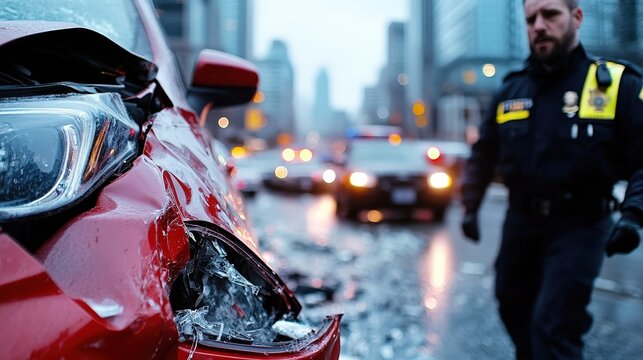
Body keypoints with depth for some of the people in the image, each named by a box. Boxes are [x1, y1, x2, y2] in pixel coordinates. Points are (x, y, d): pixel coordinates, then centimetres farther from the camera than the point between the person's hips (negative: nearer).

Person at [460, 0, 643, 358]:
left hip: (579, 226, -5)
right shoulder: (511, 90, 6)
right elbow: (483, 155, 16)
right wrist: (471, 207, 11)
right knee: (514, 311, 18)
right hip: (521, 223, 5)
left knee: (553, 328, -11)